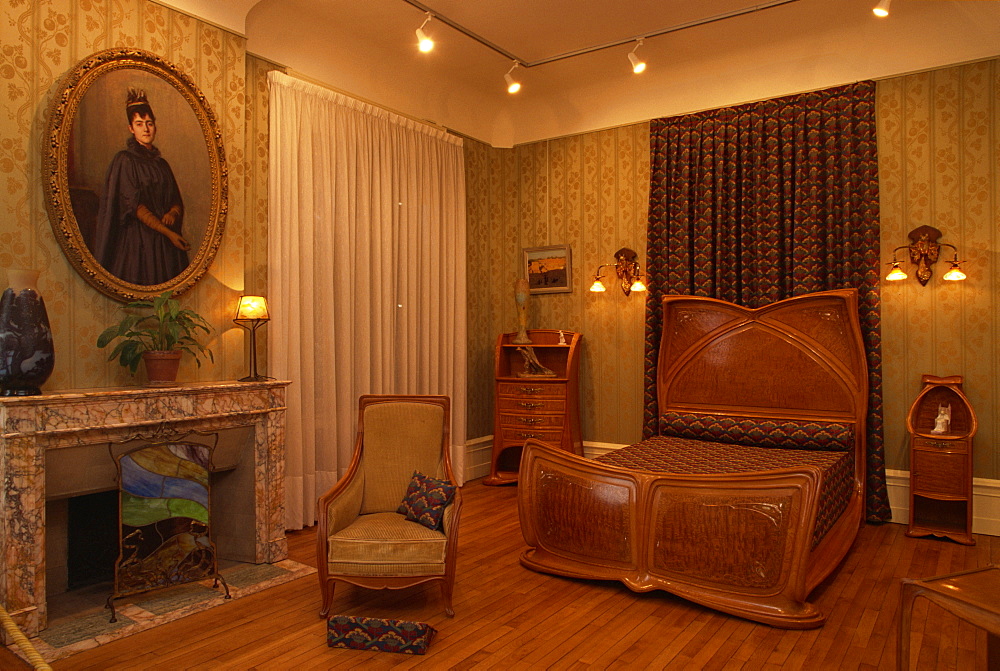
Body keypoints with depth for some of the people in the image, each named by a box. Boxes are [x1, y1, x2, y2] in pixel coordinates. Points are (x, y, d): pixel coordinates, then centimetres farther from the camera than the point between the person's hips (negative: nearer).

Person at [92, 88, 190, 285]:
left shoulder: (162, 163, 15)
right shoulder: (124, 160, -2)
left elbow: (177, 201, 16)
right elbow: (135, 205, -10)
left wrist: (173, 213, -9)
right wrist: (167, 232, -18)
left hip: (166, 240, 5)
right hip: (138, 238, -5)